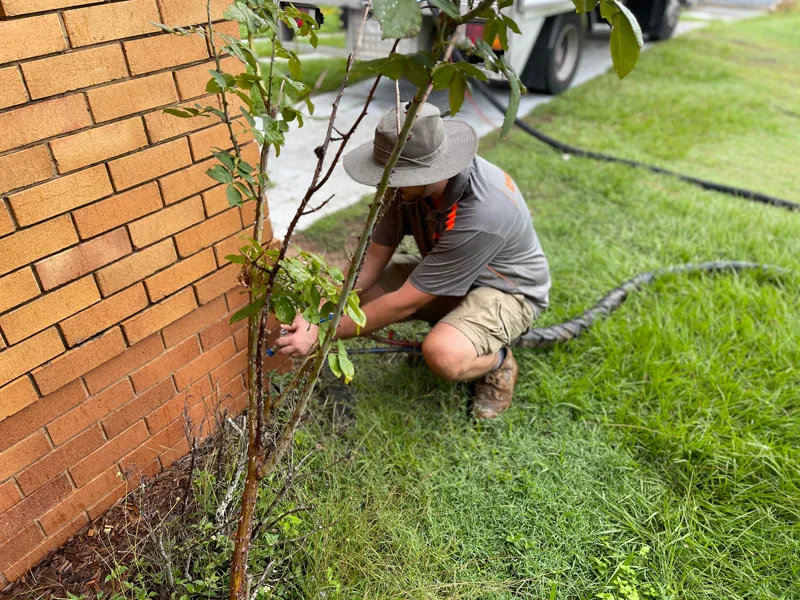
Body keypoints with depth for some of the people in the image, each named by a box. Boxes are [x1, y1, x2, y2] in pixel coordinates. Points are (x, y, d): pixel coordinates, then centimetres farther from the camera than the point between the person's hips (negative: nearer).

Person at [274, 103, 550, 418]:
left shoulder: (483, 214, -39)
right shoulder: (412, 181, -18)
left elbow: (406, 302, -33)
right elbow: (375, 255, -9)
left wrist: (322, 333, -28)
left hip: (506, 289, -7)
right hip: (445, 276, 7)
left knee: (442, 355, -37)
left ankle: (497, 360, -1)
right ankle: (448, 327, 11)